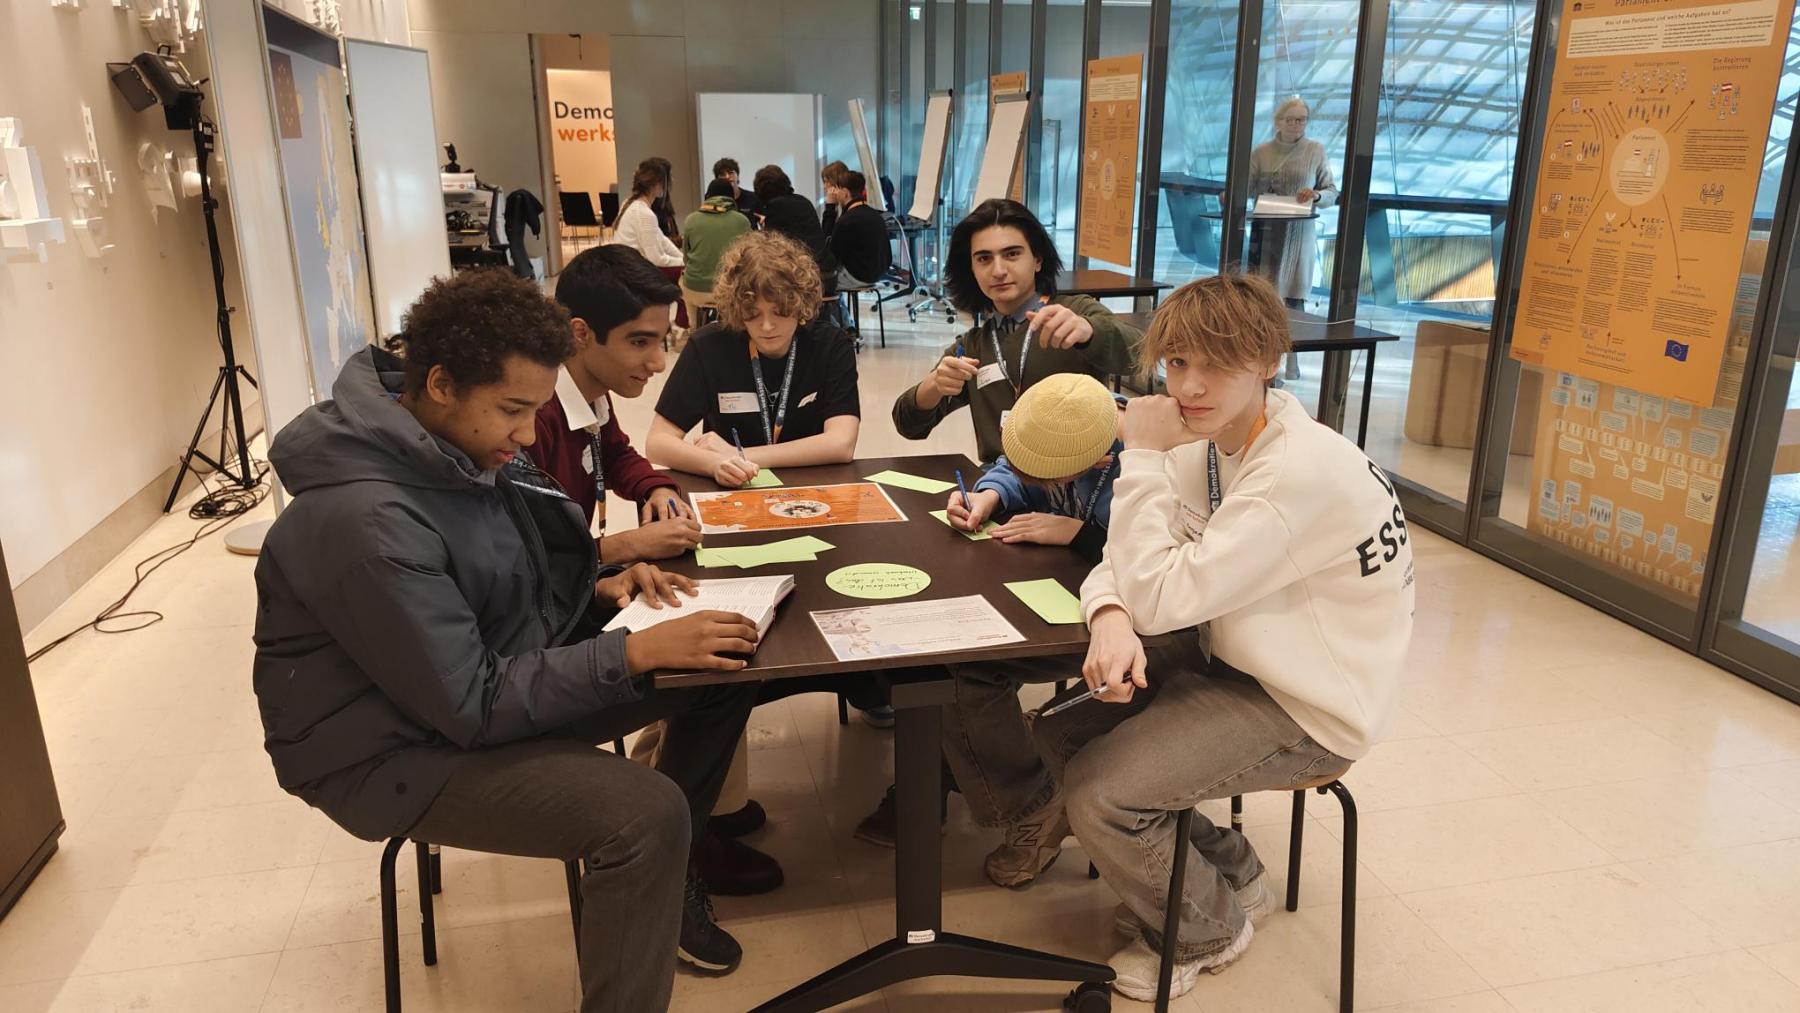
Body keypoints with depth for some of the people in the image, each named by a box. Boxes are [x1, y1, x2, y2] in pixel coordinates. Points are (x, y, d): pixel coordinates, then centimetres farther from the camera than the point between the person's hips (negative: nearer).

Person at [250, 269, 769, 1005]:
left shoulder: (458, 444, -4)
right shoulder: (368, 522, -31)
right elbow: (476, 707, -27)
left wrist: (601, 588, -8)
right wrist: (634, 652, -30)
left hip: (489, 678, 9)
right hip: (397, 748, -9)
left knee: (723, 664, 3)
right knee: (646, 813, -29)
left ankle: (671, 873, 20)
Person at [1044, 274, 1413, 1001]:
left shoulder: (1302, 472, -28)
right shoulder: (1211, 441, -1)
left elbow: (1160, 596, -29)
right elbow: (1129, 560, -5)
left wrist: (1143, 455, -23)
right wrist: (1109, 615, -28)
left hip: (1308, 710, -8)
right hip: (1236, 660, 9)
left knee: (1098, 795, -18)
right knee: (1055, 741, 4)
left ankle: (1210, 929, 14)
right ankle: (1226, 873, 22)